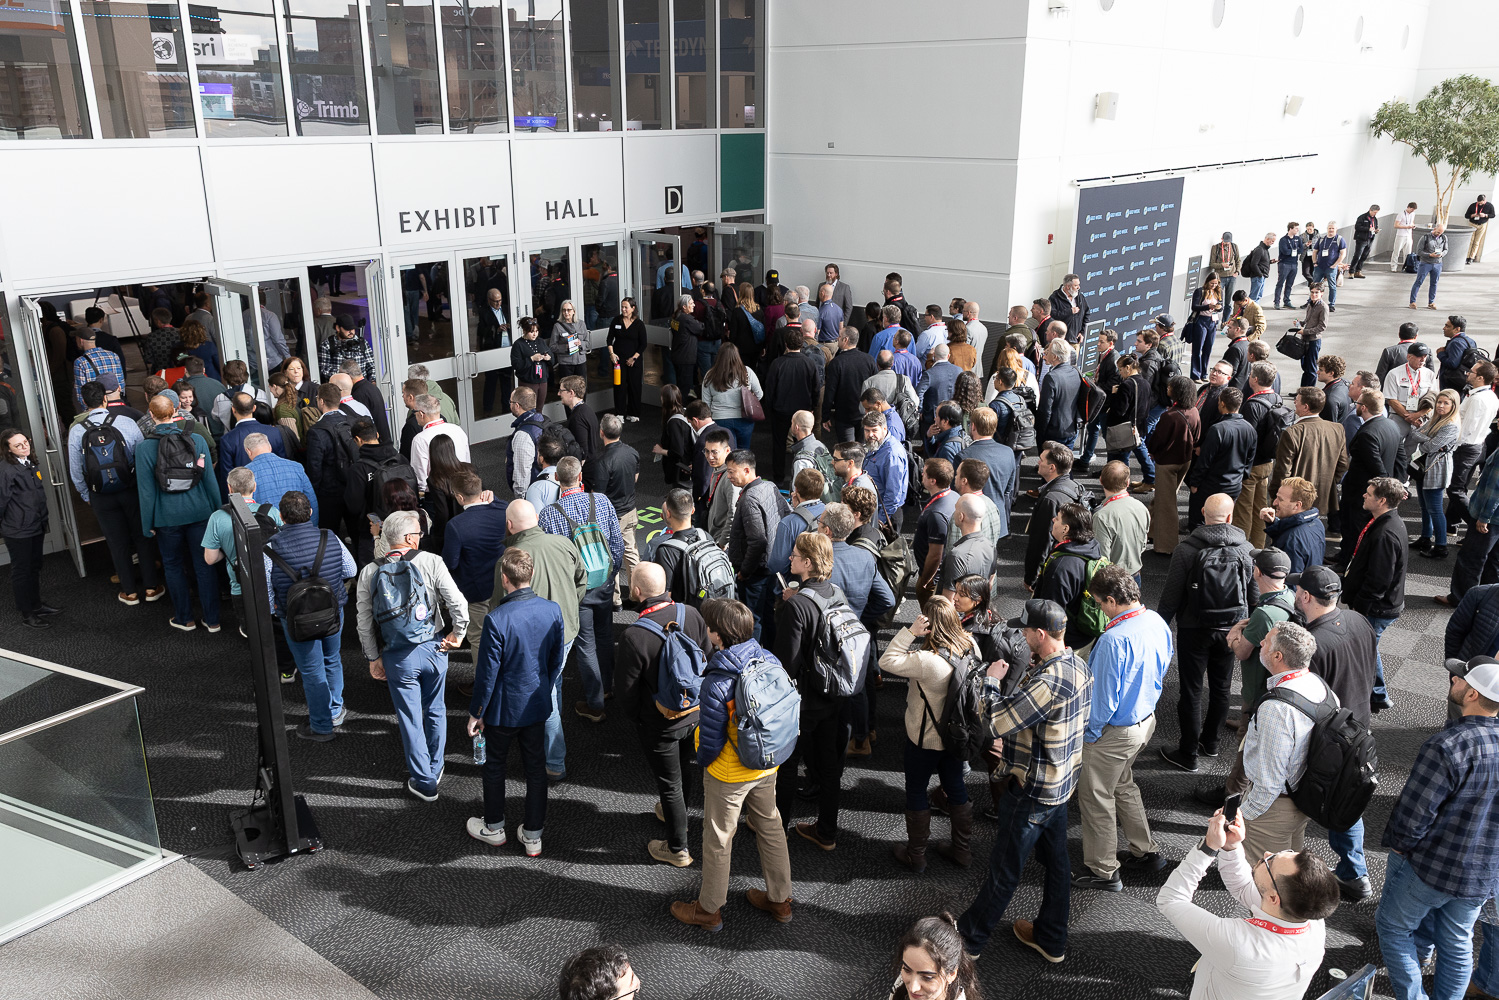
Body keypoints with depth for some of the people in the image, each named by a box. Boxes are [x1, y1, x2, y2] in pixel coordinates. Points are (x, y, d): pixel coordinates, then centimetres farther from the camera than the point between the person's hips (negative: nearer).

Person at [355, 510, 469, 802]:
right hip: (433, 648, 0)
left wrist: (373, 658, 10)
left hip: (398, 657, 0)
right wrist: (458, 633, 0)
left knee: (410, 719, 12)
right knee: (435, 711, 22)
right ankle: (435, 768, 37)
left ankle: (425, 783, 22)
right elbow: (458, 602, -16)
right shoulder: (431, 562, -12)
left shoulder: (369, 573, -5)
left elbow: (365, 622, -1)